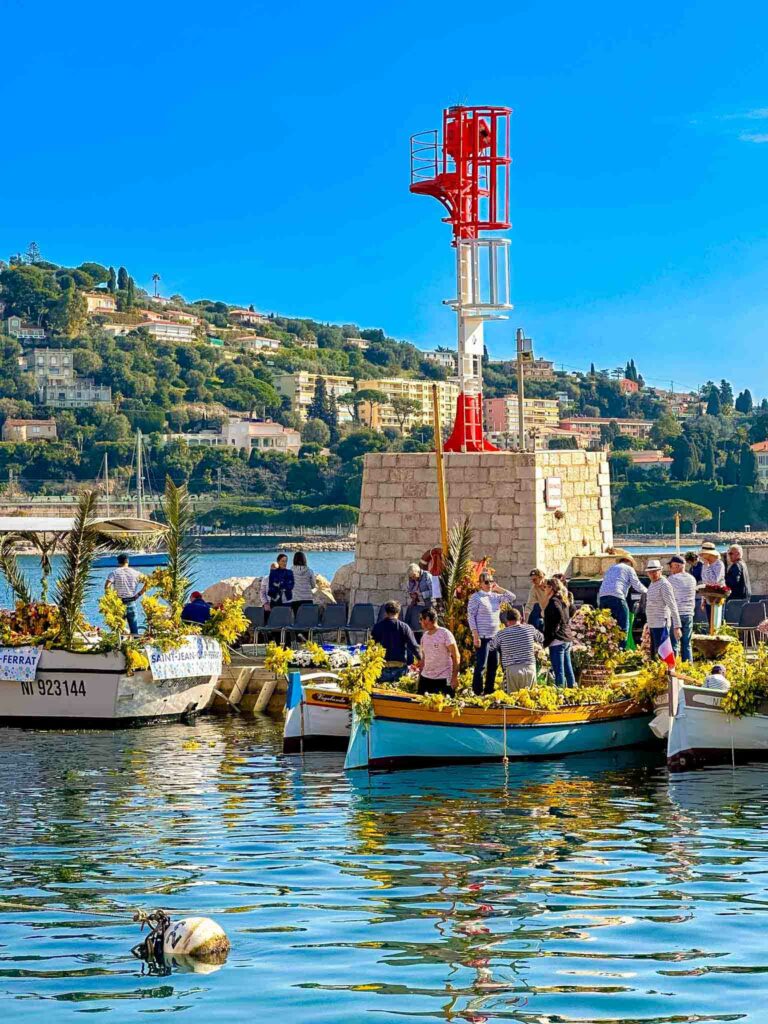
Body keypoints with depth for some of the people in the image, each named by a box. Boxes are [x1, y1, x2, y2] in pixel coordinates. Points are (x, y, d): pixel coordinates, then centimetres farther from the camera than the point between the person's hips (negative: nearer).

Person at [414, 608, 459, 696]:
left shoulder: (445, 634, -9)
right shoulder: (424, 636, 10)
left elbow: (455, 656, -10)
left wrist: (454, 677, -14)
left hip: (443, 679, -6)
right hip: (425, 678, 6)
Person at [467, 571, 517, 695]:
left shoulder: (495, 596, 12)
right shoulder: (476, 597, -6)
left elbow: (512, 597, 11)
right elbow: (471, 616, -10)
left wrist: (498, 589, 4)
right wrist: (475, 635, -17)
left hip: (495, 636, 7)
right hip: (482, 637, -7)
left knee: (494, 664, 10)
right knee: (481, 665, -8)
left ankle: (489, 690, 20)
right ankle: (477, 692, -3)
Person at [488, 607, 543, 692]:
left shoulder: (502, 634, 0)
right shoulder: (530, 629, 5)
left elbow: (490, 647, 18)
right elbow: (541, 639, 27)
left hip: (512, 670, -2)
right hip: (530, 669, 2)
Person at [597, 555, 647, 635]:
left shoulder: (611, 568, 31)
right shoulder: (629, 569, 13)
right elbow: (637, 586, 13)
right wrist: (645, 590, 31)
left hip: (602, 596, 6)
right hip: (616, 597, -6)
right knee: (622, 628, -4)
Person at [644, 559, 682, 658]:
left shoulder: (664, 585, -15)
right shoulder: (652, 584, 14)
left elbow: (673, 606, -19)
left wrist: (677, 627, -24)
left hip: (661, 625, -10)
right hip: (653, 624, 10)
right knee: (653, 654, 14)